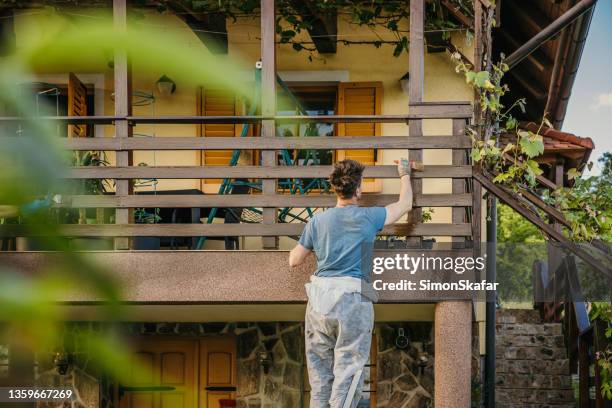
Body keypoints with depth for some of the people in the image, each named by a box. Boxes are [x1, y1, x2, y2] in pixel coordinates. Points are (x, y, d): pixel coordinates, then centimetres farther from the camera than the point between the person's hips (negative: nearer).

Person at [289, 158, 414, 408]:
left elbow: (294, 260, 11)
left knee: (320, 374, 11)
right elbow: (405, 204, 17)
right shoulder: (369, 218, 0)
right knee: (347, 372, -3)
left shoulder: (317, 221, 6)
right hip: (353, 298, -3)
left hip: (320, 300, 3)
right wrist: (405, 174, 34)